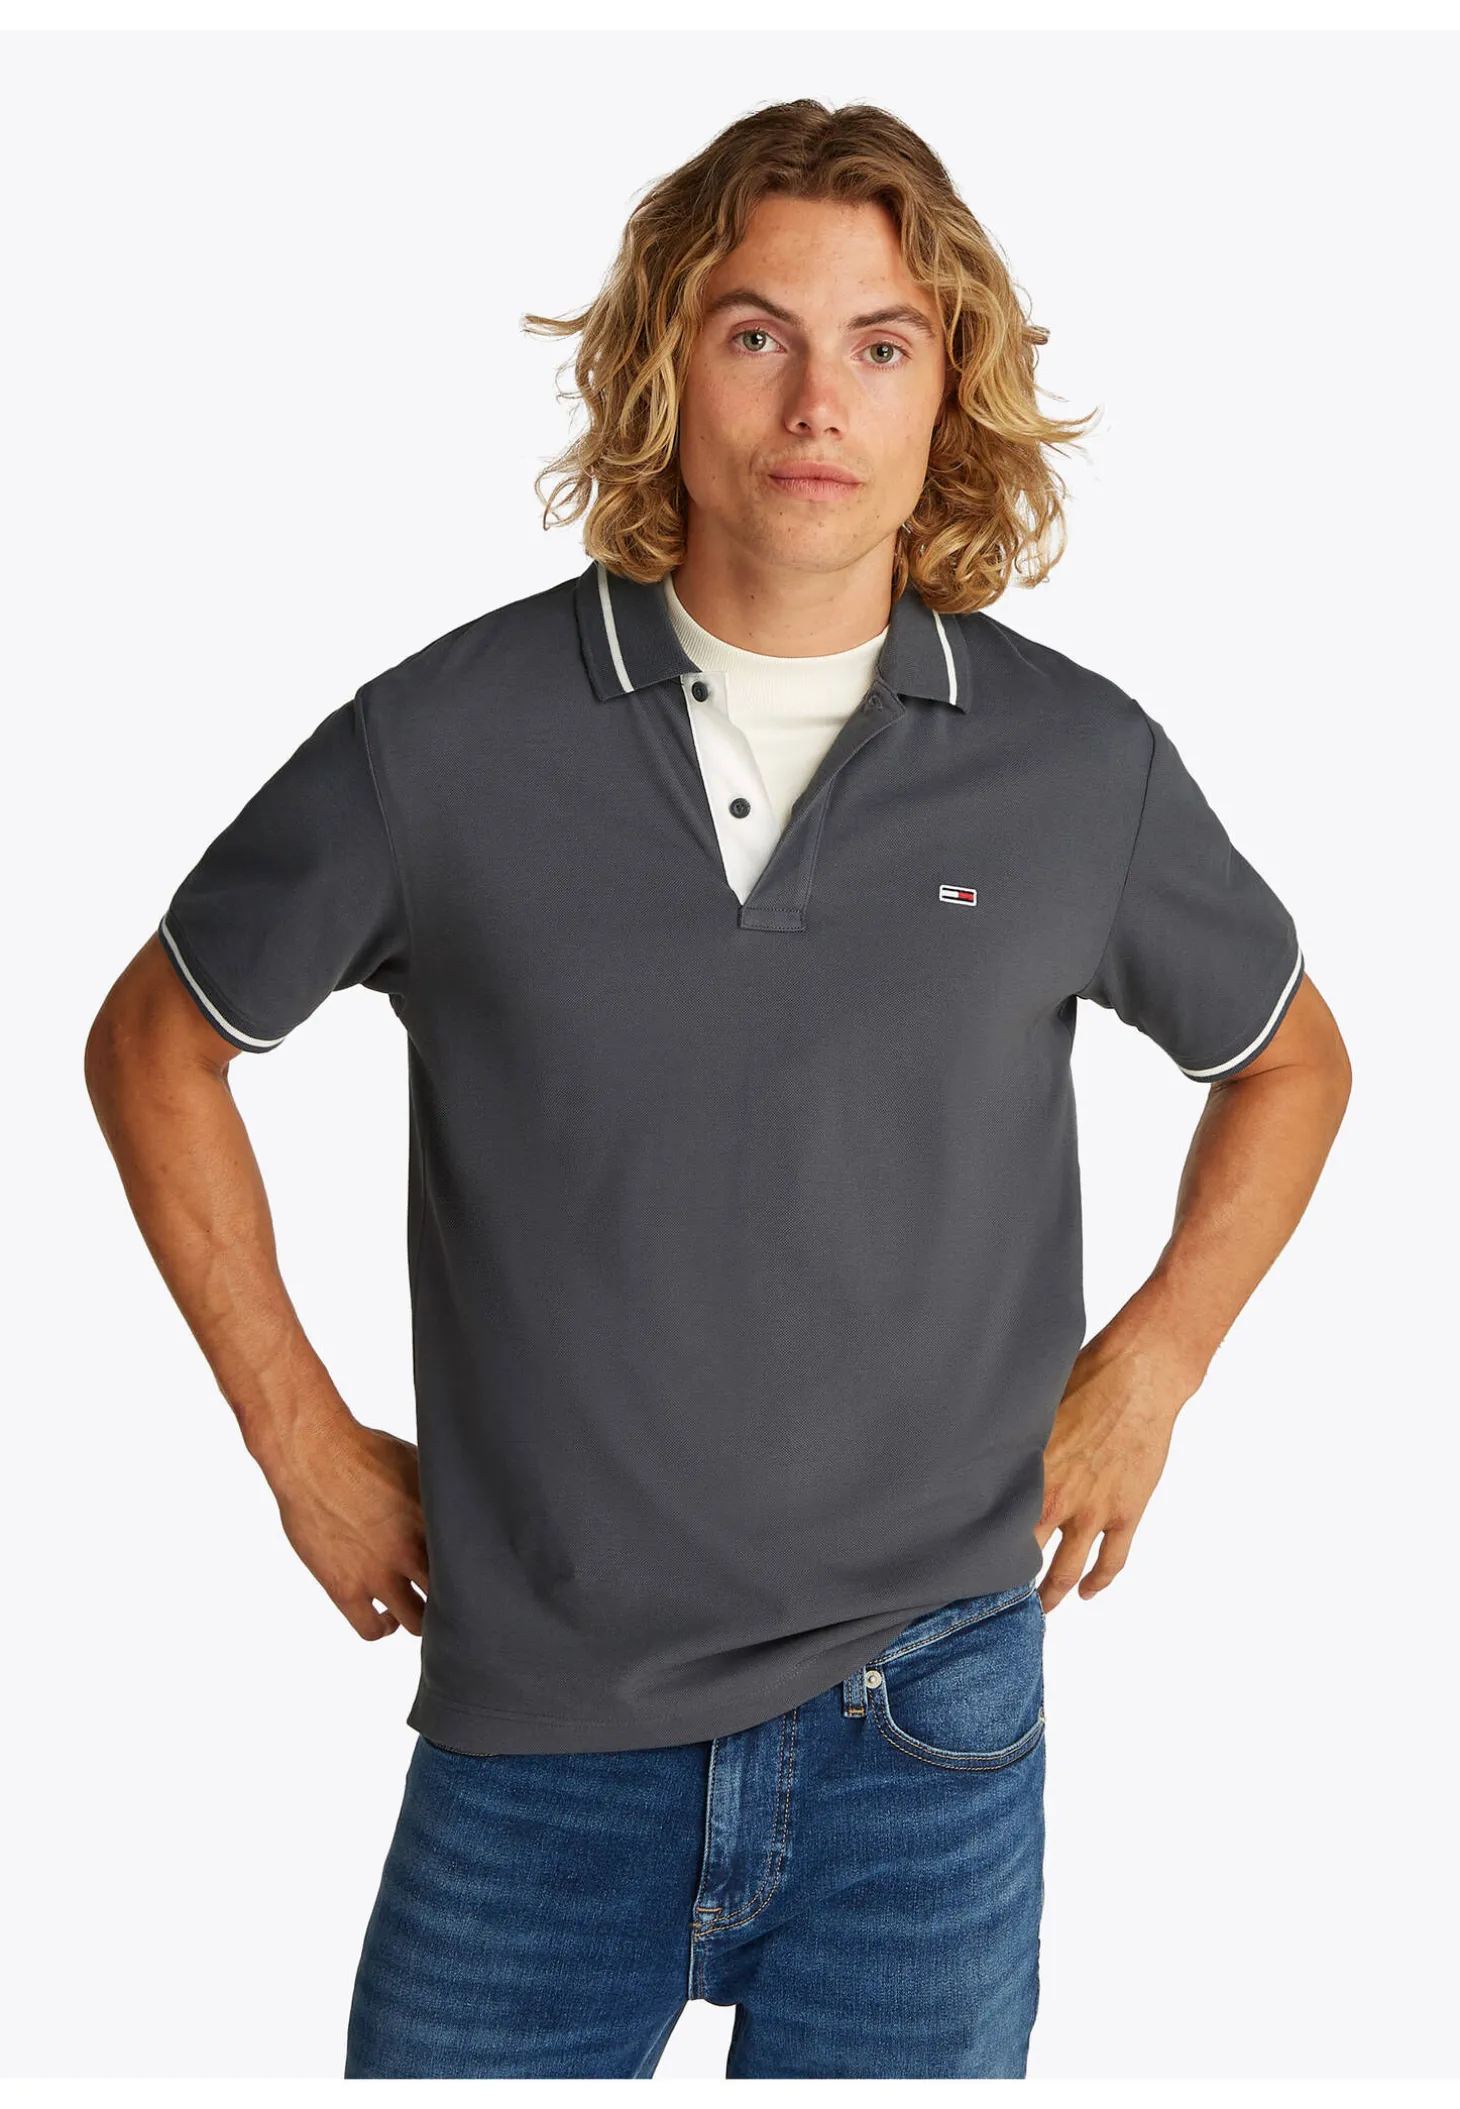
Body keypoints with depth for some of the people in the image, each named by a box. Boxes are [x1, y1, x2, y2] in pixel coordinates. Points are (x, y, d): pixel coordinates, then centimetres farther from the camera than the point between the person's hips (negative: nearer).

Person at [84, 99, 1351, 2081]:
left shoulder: (1079, 760, -2)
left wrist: (1141, 1377, 6)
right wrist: (299, 1432, 4)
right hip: (534, 1726, 0)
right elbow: (156, 1040, 7)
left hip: (925, 1731, 1)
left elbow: (1289, 1059, 16)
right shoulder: (451, 739, -6)